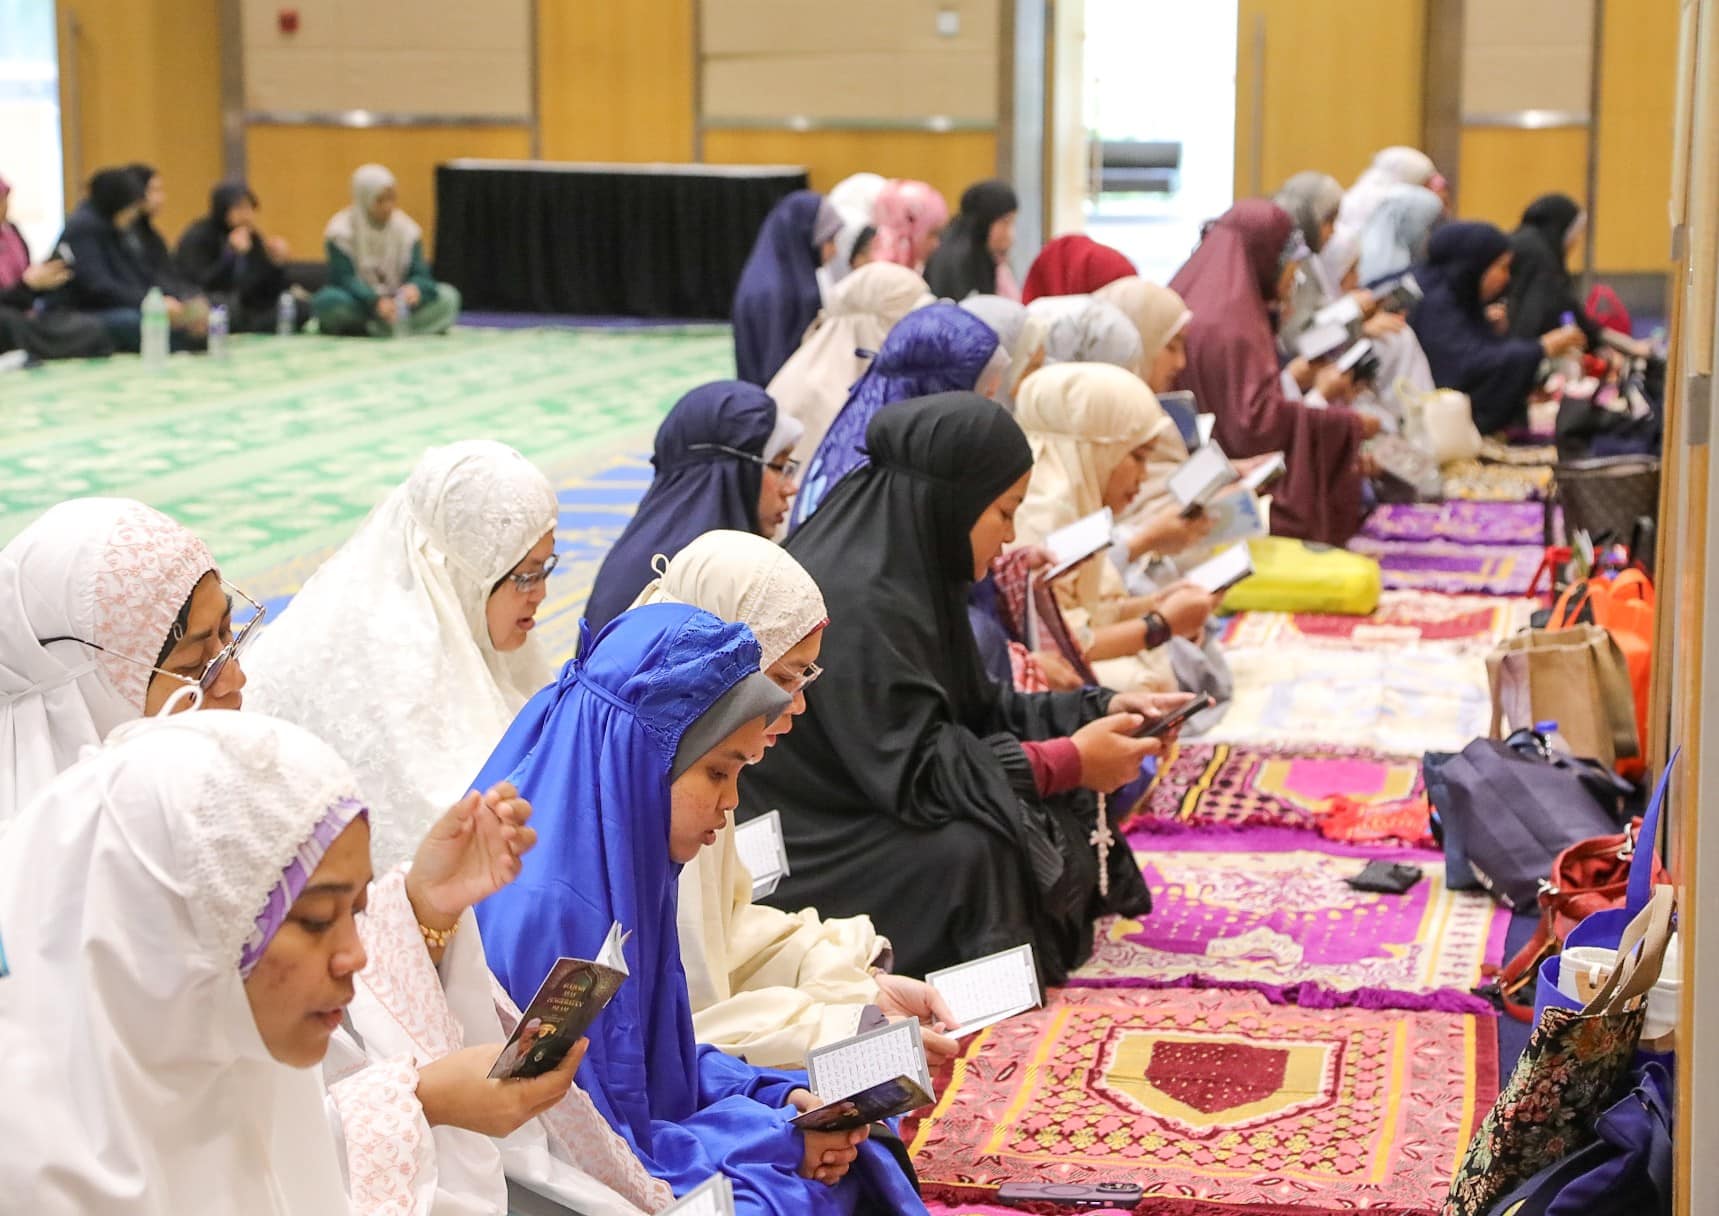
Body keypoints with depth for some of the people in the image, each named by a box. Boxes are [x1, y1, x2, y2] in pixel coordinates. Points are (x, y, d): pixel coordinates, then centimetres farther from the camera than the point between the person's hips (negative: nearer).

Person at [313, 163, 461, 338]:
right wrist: (376, 301, -37)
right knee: (332, 302, -36)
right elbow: (344, 278, -20)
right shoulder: (341, 232, -10)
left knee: (447, 296, -19)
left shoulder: (407, 230, 1)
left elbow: (419, 273, -6)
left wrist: (415, 288, -33)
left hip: (394, 303, 4)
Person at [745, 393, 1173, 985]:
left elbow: (972, 710, 13)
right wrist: (1072, 760, -19)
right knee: (976, 851, -28)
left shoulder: (902, 572, 5)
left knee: (1065, 814, 4)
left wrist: (1098, 710, 2)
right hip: (806, 843, -10)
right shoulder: (857, 600, -25)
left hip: (863, 803, 10)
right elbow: (913, 769, -26)